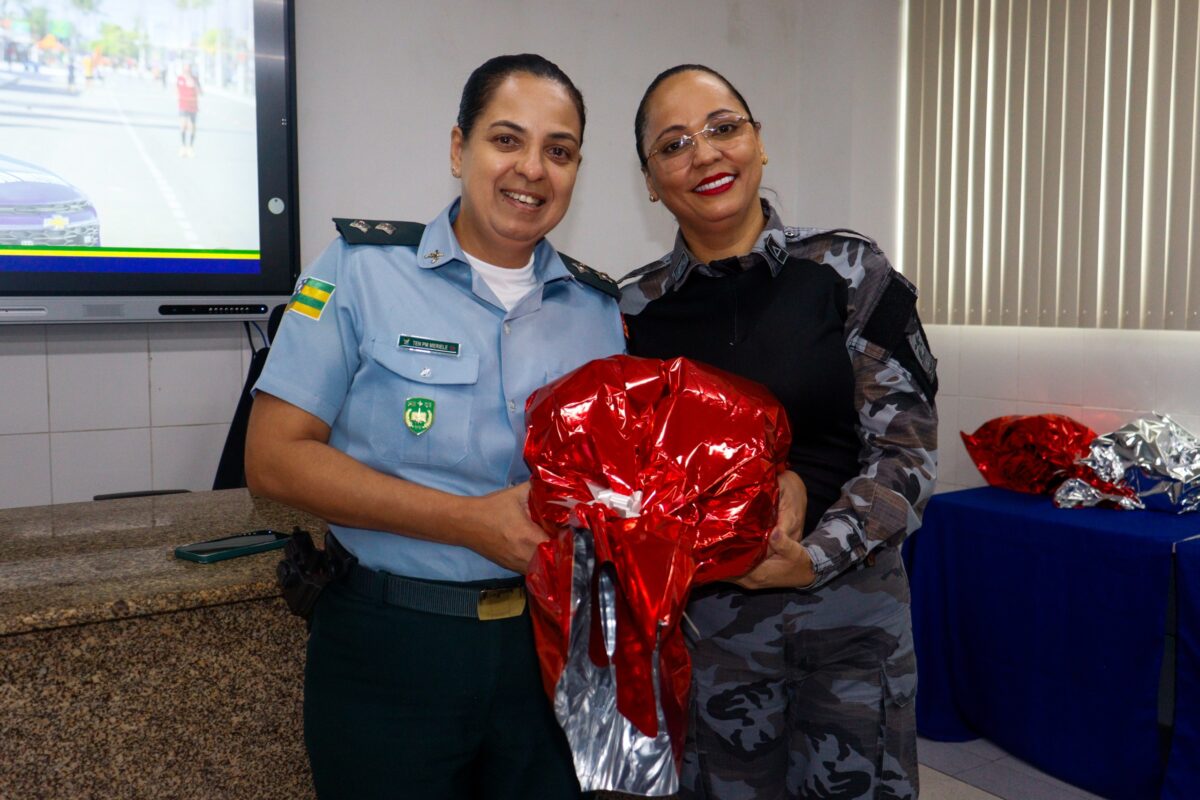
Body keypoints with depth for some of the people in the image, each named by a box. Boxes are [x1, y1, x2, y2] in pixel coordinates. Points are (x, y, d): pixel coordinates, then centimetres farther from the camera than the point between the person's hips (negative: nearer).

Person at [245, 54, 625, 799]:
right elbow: (275, 458, -12)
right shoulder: (361, 269, -7)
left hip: (547, 645, 4)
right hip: (392, 648, -3)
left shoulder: (600, 308, 4)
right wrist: (470, 521, -19)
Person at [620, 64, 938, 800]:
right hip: (707, 618, 1)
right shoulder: (637, 310, -1)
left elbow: (907, 447, -6)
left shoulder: (851, 272, -5)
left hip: (851, 601, -1)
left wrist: (816, 557, -18)